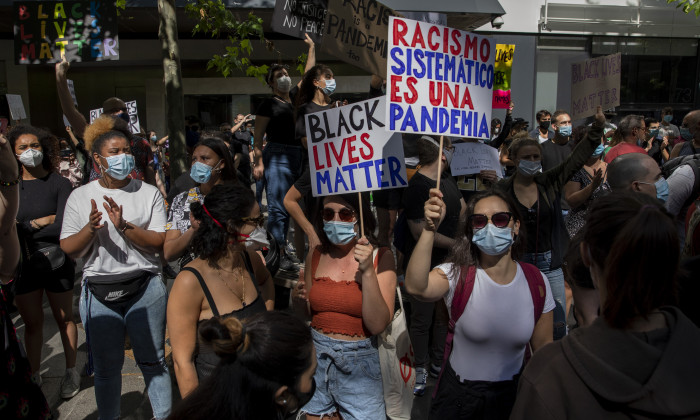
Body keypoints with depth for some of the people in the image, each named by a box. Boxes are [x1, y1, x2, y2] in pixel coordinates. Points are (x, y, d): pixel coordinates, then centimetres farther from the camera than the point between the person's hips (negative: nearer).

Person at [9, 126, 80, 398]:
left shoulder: (59, 183, -8)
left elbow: (63, 227, -17)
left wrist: (26, 227, -12)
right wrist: (42, 222, -15)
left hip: (56, 263, -2)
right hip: (23, 266, 3)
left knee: (64, 319, 12)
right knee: (31, 323, 14)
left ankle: (71, 372, 27)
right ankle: (34, 376, 29)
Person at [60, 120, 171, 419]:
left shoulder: (148, 193, 0)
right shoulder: (80, 197, 4)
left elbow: (159, 242, -7)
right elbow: (68, 249, 1)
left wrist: (124, 226, -21)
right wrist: (91, 228, -18)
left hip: (144, 289, -1)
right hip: (99, 293, 1)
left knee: (153, 361, 10)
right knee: (106, 366, 15)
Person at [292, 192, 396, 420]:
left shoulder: (381, 257, -11)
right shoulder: (315, 256, 0)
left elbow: (378, 324, -19)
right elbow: (306, 315, 11)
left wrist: (367, 271, -26)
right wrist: (298, 299, -10)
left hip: (359, 363, -3)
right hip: (315, 356, 4)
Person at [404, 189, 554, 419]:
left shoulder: (536, 281, -10)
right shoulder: (458, 274, -18)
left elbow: (543, 346, 1)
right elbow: (416, 287, -41)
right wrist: (430, 229, -50)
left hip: (510, 393, 2)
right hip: (458, 394, -2)